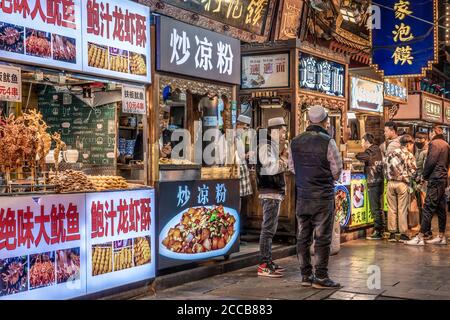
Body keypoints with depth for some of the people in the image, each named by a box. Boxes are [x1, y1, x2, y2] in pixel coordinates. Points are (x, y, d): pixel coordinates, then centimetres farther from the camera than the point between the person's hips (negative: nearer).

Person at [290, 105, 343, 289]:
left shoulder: (295, 142, 4)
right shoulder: (327, 142, -12)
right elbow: (337, 170, -6)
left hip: (302, 196, 5)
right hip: (323, 197, -5)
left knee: (303, 237, 11)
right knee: (322, 238, 1)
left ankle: (306, 275, 17)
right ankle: (320, 277, 3)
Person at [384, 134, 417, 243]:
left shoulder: (390, 153, 11)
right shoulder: (409, 155, -2)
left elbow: (386, 167, 10)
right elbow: (413, 171, -5)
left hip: (391, 183, 4)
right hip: (403, 184, -4)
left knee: (391, 209, 7)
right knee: (402, 209, 1)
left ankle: (392, 233, 9)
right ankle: (403, 234, 4)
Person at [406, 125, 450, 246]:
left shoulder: (434, 143, -10)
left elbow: (430, 162, -17)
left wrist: (425, 175, -5)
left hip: (435, 179, -9)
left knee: (428, 208, -11)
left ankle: (420, 237, -13)